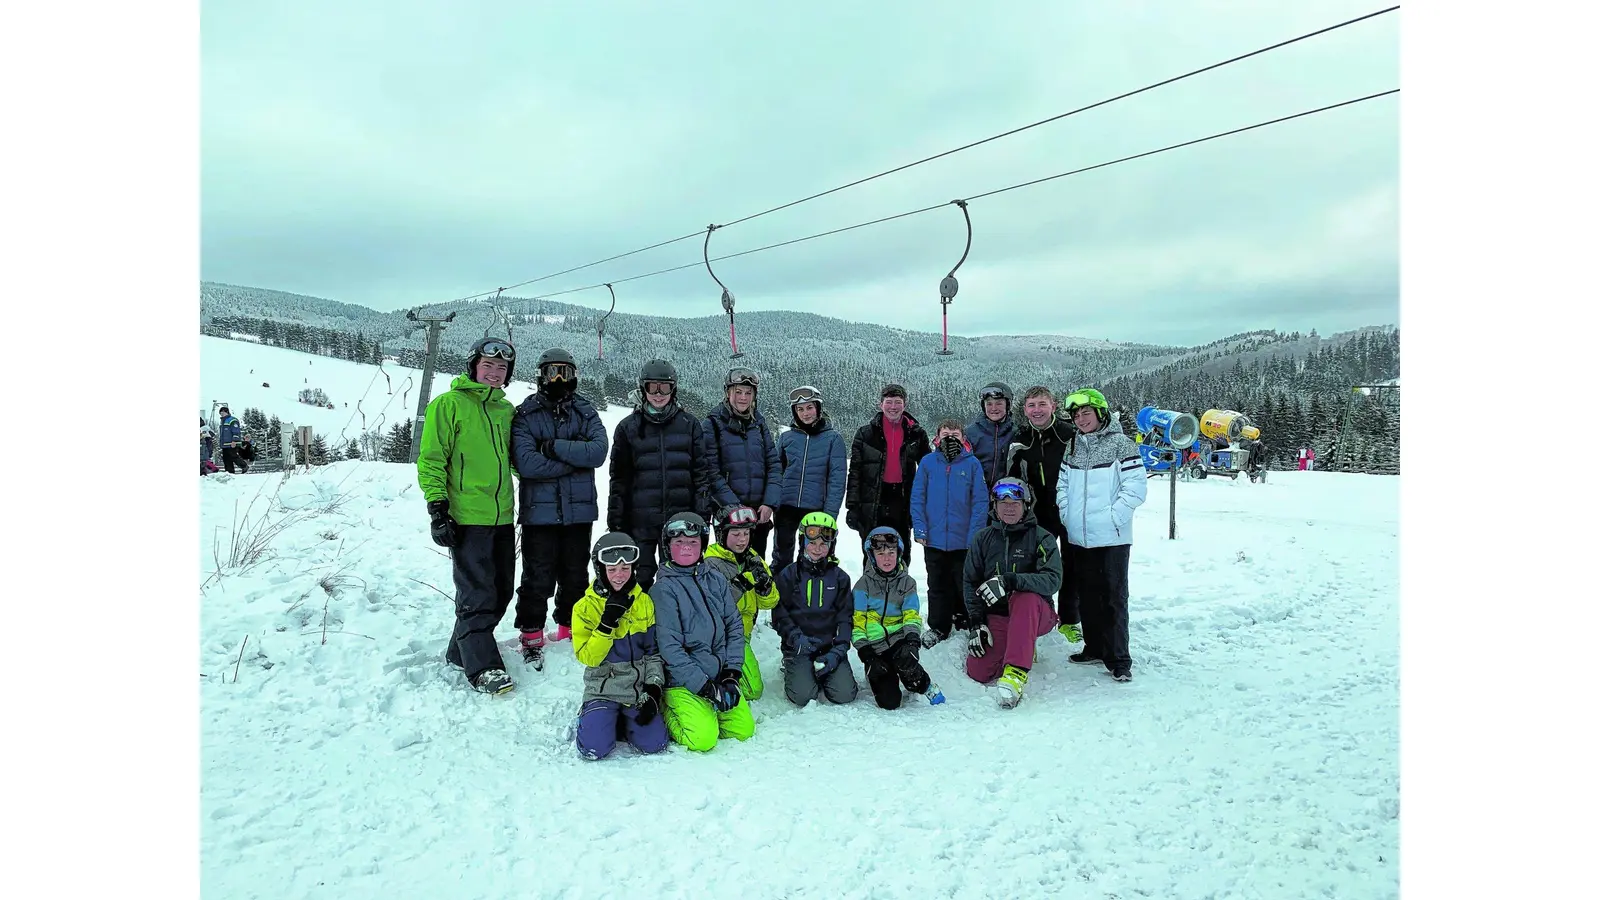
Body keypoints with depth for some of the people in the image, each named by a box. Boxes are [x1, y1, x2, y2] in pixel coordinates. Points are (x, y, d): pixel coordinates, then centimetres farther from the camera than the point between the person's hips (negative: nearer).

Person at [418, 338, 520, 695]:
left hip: (502, 517, 7)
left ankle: (462, 650, 29)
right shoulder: (448, 404, -5)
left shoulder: (506, 410, 14)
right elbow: (431, 459, -8)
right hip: (467, 517, -7)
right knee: (477, 594, -5)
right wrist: (437, 507, -14)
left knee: (500, 591, 13)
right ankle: (482, 666, 5)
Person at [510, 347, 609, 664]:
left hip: (579, 509, 3)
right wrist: (575, 458, -13)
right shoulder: (525, 415, -1)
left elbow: (599, 450, -11)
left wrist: (554, 447, -16)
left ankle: (570, 630, 28)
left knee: (575, 576, 13)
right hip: (539, 510, -3)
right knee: (537, 577, 0)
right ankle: (531, 637, 15)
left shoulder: (585, 412, 7)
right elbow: (526, 462, -16)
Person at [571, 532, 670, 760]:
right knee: (595, 748, -22)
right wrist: (608, 621, -23)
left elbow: (654, 650, 7)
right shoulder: (585, 607, -5)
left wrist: (654, 687, -5)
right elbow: (588, 658, -12)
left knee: (654, 744, -16)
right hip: (603, 689, -2)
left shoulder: (644, 602, 3)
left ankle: (624, 722, 15)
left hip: (639, 688, 2)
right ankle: (589, 716, 12)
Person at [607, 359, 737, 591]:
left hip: (680, 517, 0)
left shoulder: (689, 424, 7)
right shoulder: (629, 427, 6)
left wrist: (703, 510, -3)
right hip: (640, 519, 0)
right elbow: (619, 477, 7)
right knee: (640, 579, 3)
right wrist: (615, 519, 4)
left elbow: (703, 471, 6)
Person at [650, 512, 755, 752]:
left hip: (719, 675, 5)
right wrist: (703, 685, -17)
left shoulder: (716, 579, 6)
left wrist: (731, 672, -4)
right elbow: (669, 647, -14)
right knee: (702, 738, -19)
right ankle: (665, 713, 8)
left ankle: (705, 712, 21)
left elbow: (734, 626, 6)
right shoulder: (664, 589, -9)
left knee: (744, 729, -1)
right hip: (682, 680, -5)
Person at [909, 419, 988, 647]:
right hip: (934, 540, 1)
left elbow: (980, 501, -5)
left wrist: (975, 534, -12)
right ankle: (938, 627, 24)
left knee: (964, 585, 12)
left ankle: (966, 625, 30)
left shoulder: (972, 463, -2)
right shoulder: (927, 462, 1)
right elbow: (917, 498, 2)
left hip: (964, 540, -1)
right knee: (937, 587, 12)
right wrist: (919, 528, -7)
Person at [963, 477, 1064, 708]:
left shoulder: (1042, 539, -5)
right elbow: (970, 582, 7)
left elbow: (1052, 580, -20)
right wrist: (976, 622, -6)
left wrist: (1010, 580, -35)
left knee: (1025, 598, -38)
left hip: (1036, 614, -3)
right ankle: (1023, 648, 15)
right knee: (978, 672, -16)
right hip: (996, 617, 4)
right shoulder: (984, 539, 6)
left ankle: (1016, 672, -39)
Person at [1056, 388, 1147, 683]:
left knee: (1113, 598, -3)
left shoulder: (1120, 443, -5)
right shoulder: (1073, 447, 11)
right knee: (1087, 596, 14)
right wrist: (1067, 514, 4)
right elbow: (1063, 485, 17)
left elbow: (1135, 488, -9)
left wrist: (1111, 517, -14)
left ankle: (1119, 660, 4)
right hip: (1078, 537, 6)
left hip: (1111, 537, -6)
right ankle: (1095, 649, 27)